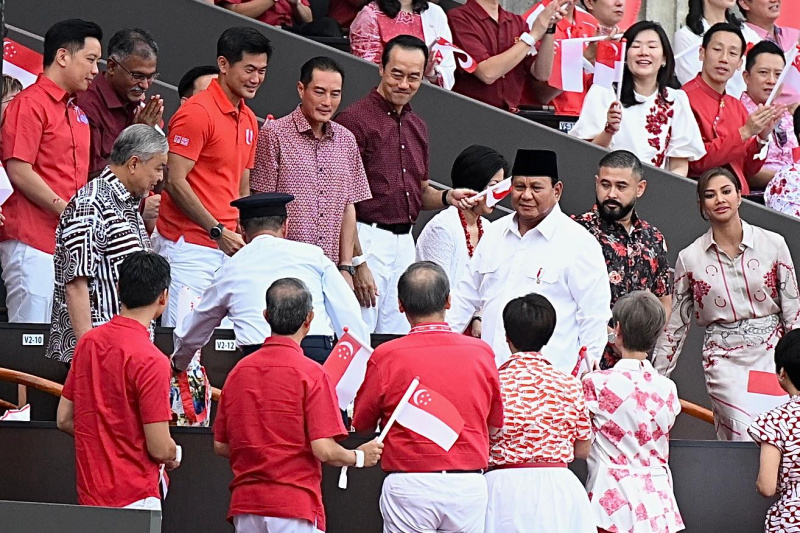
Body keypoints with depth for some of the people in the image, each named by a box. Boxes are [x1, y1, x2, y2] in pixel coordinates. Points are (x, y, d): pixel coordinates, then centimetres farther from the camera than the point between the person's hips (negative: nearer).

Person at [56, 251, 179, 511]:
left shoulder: (88, 342, 5)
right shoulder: (151, 360, -17)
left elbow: (64, 419, 12)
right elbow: (160, 448, -16)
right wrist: (172, 459, 6)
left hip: (89, 495, 7)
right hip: (134, 499, -7)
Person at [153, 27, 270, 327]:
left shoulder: (248, 120, 16)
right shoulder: (197, 113, -10)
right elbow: (175, 182, -14)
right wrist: (218, 232, -15)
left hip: (226, 246, 8)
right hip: (190, 246, -8)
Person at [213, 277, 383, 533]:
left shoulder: (239, 370, 6)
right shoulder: (311, 373, -10)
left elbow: (221, 446, 12)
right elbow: (324, 450, -14)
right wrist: (360, 457, 6)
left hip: (245, 505, 5)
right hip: (295, 507, -5)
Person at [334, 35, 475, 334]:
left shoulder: (417, 126, 16)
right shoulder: (356, 119, -10)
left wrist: (448, 197, 4)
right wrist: (357, 262, -18)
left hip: (405, 241, 8)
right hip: (368, 239, -8)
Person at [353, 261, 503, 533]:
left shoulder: (386, 357, -7)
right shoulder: (481, 353, -1)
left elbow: (362, 424, 6)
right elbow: (495, 424, 12)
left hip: (408, 487, -2)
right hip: (469, 485, 2)